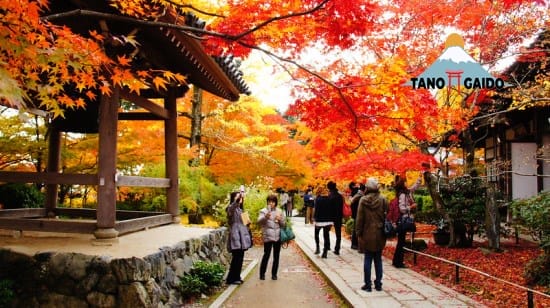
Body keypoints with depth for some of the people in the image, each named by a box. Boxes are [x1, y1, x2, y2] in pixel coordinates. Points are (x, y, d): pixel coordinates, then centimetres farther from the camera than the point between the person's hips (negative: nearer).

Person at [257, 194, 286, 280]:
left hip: (278, 236, 4)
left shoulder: (279, 211, 13)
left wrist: (280, 220, -6)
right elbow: (259, 221, -15)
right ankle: (262, 273, 4)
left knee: (276, 256, 7)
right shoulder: (263, 211, 1)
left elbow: (284, 224, 16)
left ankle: (274, 274, 18)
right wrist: (265, 217, -36)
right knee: (266, 255, -9)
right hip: (268, 236, -4)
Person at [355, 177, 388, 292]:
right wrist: (386, 230, 12)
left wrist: (358, 232, 2)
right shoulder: (383, 200, -5)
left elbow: (360, 218, -5)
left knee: (368, 259, 5)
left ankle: (368, 285, 8)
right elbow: (386, 216, 0)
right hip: (380, 235, 2)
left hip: (367, 234, -2)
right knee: (378, 259, 11)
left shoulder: (363, 200, -8)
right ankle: (378, 284, 15)